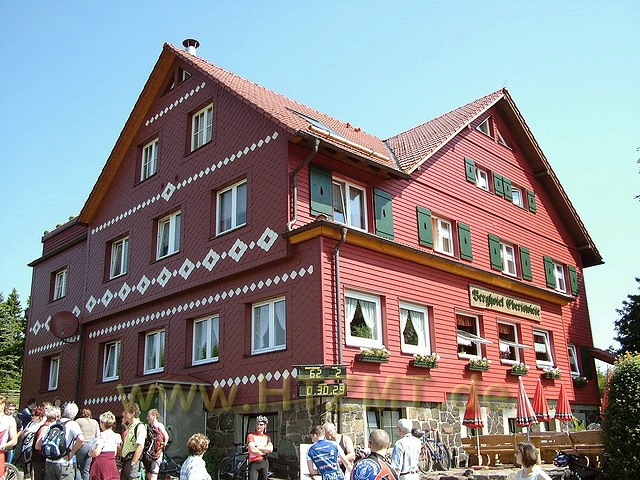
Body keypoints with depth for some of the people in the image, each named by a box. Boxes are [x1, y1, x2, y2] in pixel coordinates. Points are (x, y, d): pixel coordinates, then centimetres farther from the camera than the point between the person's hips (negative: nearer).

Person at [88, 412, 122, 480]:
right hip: (112, 463, 7)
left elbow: (97, 453, -17)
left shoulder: (102, 435, -13)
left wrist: (90, 453, 2)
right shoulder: (115, 435, 8)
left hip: (101, 463, -6)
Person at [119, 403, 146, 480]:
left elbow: (140, 446, -19)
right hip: (125, 460, 9)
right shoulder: (129, 427, 16)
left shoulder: (140, 427, -12)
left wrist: (133, 463, -20)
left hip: (132, 462, -9)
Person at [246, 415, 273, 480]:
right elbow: (253, 450, -15)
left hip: (264, 463, 4)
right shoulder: (251, 436, -1)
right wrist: (264, 452, -2)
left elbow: (270, 449, -6)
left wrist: (257, 447, -11)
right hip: (253, 463, -4)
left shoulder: (267, 437, 11)